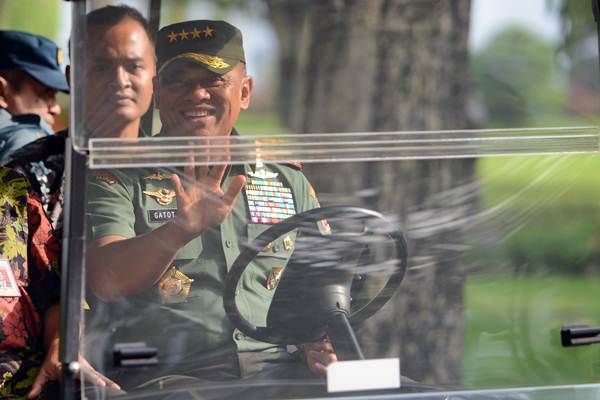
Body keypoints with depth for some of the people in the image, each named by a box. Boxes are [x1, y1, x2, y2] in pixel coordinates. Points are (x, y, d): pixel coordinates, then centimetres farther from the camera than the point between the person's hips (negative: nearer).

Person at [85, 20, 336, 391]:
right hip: (170, 376, -3)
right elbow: (106, 281, -8)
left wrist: (324, 346, -1)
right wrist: (183, 229, -25)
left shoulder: (289, 181, 20)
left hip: (281, 372, 3)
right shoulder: (119, 179, 9)